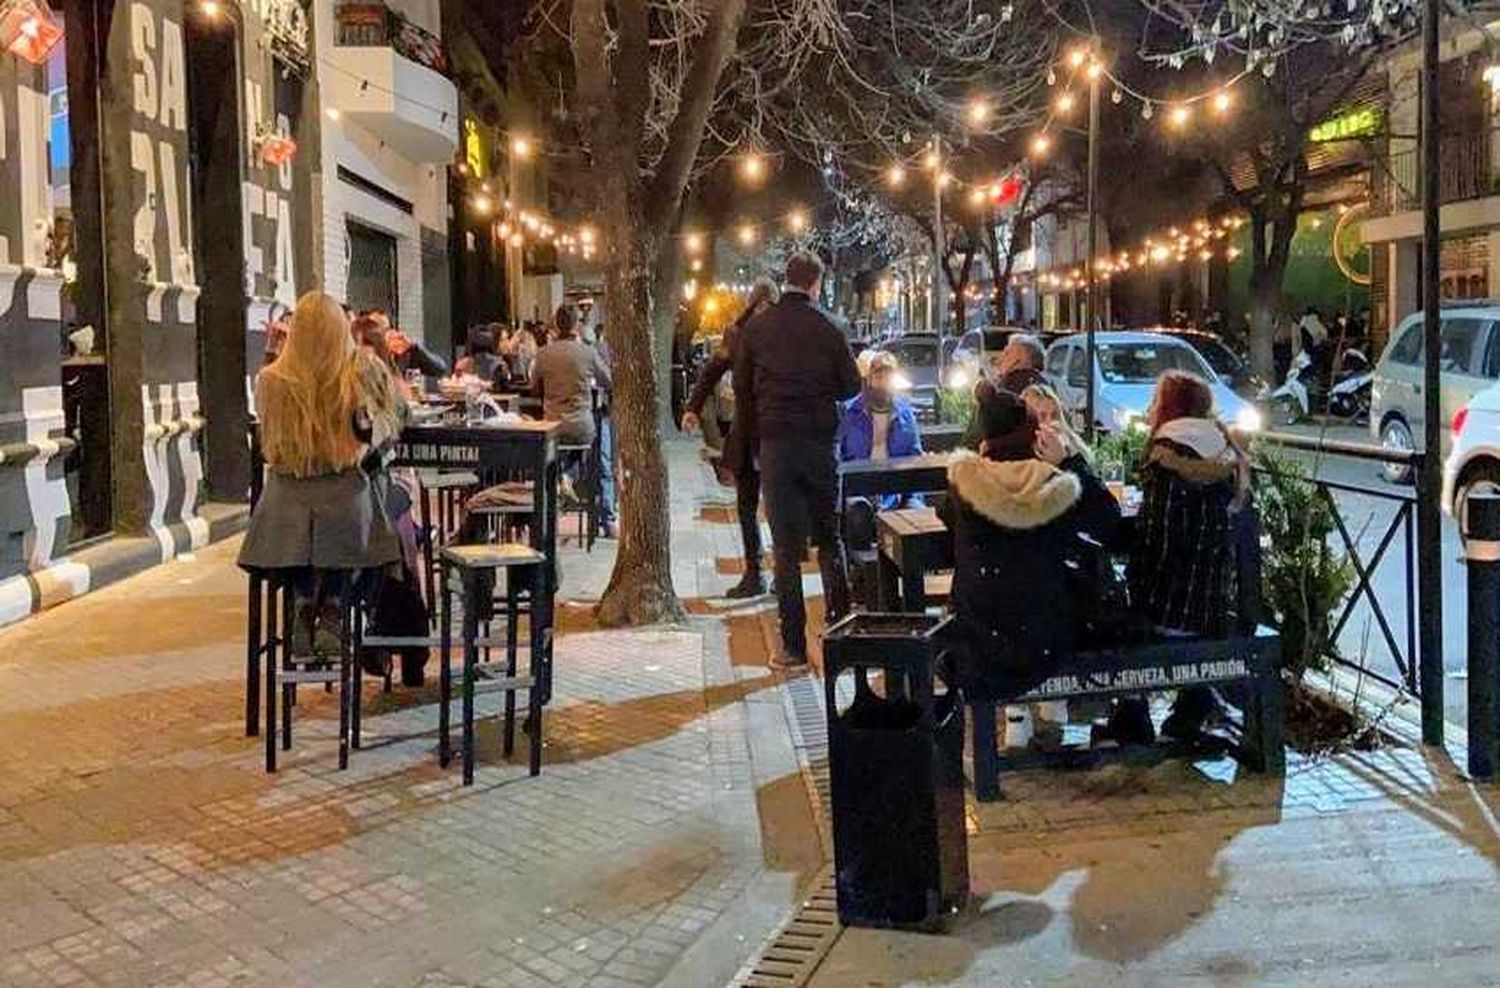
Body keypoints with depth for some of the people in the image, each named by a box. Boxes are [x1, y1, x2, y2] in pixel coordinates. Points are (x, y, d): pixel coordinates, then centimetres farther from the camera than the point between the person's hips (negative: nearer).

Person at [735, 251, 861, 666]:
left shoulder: (757, 328, -2)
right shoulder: (827, 329, -6)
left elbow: (742, 388, 5)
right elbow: (851, 386, 0)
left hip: (775, 442, 0)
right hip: (821, 440, 0)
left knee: (786, 546, 3)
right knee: (829, 538, 12)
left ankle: (793, 645, 4)